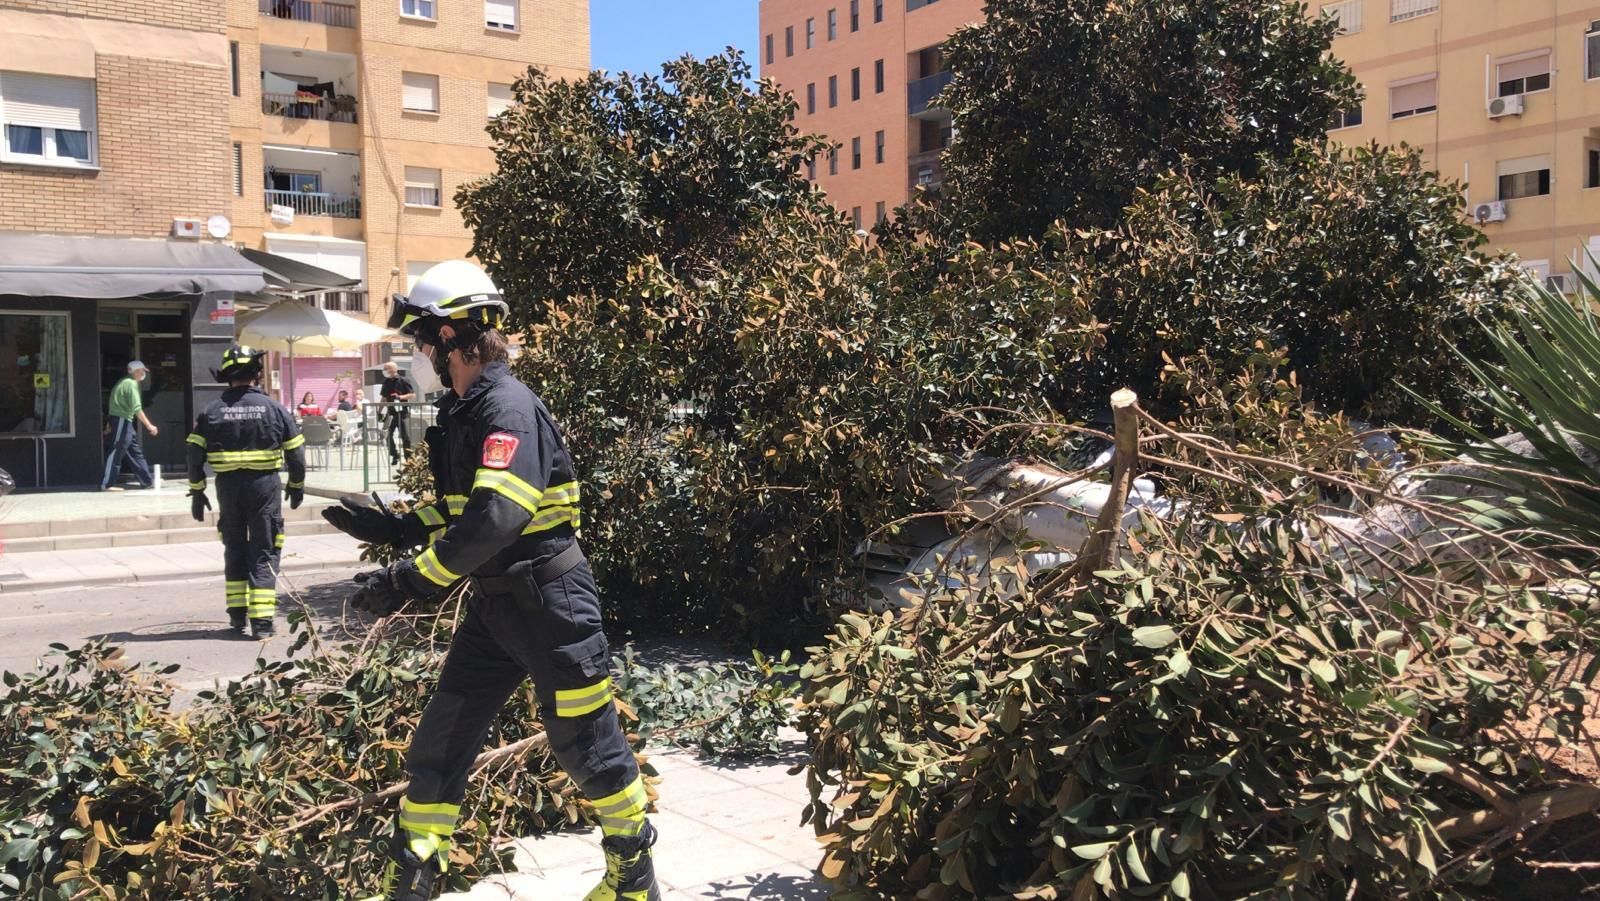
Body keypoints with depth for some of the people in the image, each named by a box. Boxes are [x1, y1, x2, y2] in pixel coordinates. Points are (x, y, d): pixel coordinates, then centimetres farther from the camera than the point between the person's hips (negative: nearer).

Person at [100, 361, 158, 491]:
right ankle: (106, 484, -6)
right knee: (117, 452, -8)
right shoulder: (131, 384, -13)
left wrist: (111, 424, 23)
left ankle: (147, 481, 16)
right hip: (122, 420, -10)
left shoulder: (125, 382, 16)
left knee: (135, 451, 12)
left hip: (124, 421, 10)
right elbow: (137, 409, -21)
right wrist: (149, 426, -21)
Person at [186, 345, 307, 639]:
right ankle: (261, 620, -4)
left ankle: (237, 615, 22)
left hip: (228, 487, 2)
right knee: (264, 552, 2)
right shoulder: (273, 408, -4)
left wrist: (197, 492, 11)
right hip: (265, 486, -2)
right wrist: (297, 486, 14)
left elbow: (195, 456, 0)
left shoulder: (211, 412, 0)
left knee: (234, 550, 17)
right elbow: (295, 453, 0)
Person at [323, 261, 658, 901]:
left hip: (551, 603, -9)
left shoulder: (509, 406, -19)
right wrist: (393, 528, 11)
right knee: (440, 741, 9)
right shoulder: (462, 411, 10)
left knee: (584, 742, 6)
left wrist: (409, 581, -26)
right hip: (495, 604, 9)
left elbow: (496, 518, -31)